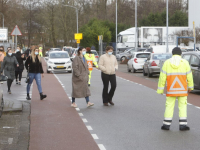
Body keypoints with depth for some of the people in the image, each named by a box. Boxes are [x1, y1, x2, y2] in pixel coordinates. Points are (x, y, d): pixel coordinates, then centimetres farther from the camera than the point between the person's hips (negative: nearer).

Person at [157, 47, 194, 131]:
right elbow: (189, 76, 2)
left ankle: (166, 124, 7)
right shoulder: (185, 63, -1)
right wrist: (190, 87, 15)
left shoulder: (167, 63, 0)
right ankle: (182, 125, 3)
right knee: (182, 106, 6)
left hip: (171, 90, 1)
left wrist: (160, 89, 3)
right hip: (182, 89, -1)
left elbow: (162, 77, -2)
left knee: (169, 106, 7)